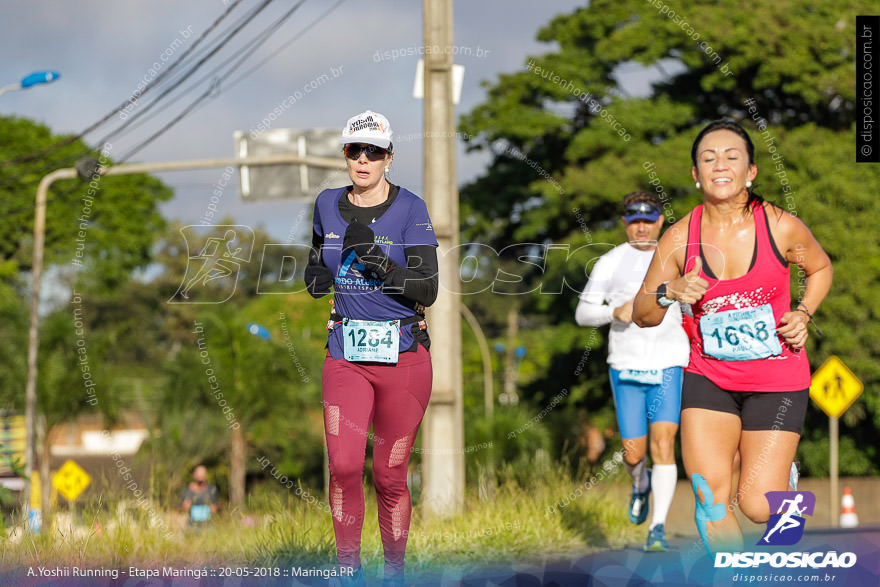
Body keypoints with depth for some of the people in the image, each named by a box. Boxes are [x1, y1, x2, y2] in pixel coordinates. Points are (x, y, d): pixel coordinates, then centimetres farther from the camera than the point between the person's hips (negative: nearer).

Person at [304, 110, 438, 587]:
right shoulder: (328, 206, 8)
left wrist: (378, 261, -24)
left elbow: (428, 290, -12)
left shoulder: (409, 208, -5)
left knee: (390, 476, 1)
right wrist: (317, 275, 6)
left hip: (403, 354, -3)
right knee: (344, 466, -12)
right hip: (346, 355, 3)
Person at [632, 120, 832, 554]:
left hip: (777, 380, -1)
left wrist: (802, 314, -5)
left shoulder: (782, 228, -10)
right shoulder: (678, 239, -6)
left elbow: (820, 268, 12)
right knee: (710, 501, -11)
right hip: (708, 378, 1)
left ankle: (780, 467, 32)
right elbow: (642, 316, 2)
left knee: (758, 507, -5)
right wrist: (669, 293, -20)